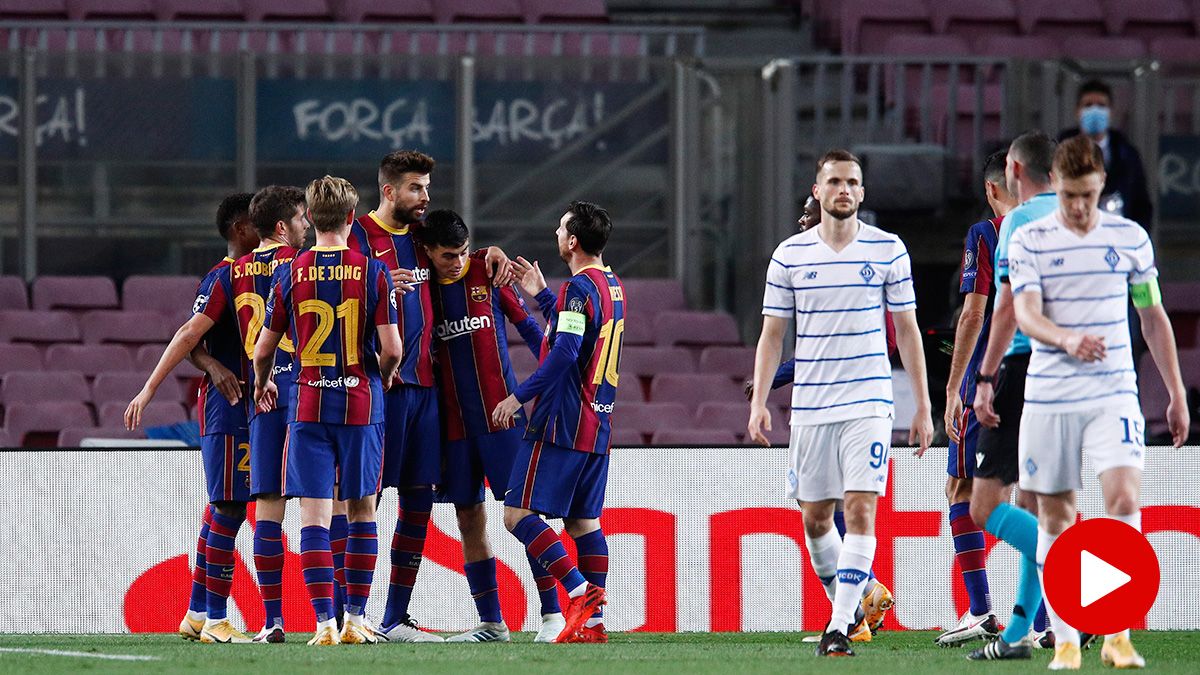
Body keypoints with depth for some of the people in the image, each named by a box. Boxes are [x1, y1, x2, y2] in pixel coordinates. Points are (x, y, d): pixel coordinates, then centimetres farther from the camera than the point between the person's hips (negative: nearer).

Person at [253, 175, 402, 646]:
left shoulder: (290, 274, -1)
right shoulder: (373, 271, -4)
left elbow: (263, 349, 4)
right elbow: (391, 348, -8)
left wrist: (261, 385, 25)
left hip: (308, 407, 0)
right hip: (361, 404, 0)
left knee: (314, 516, -2)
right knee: (361, 511, 12)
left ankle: (324, 621, -10)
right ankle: (356, 620, 13)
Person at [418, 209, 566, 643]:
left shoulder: (488, 273, 0)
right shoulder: (421, 286, 5)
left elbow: (527, 325, 5)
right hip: (454, 423, 3)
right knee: (469, 520, 4)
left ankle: (552, 612, -4)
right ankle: (490, 623, 10)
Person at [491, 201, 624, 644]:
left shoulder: (579, 287, -14)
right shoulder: (613, 287, 15)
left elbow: (564, 353, -21)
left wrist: (518, 397, -16)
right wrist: (542, 294, 38)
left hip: (561, 424, -9)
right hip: (597, 426, 9)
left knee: (519, 514, -8)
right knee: (583, 521, 10)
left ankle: (580, 590, -17)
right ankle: (593, 622, 5)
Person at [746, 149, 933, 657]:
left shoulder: (888, 250, 2)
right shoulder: (790, 255, 4)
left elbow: (907, 330, 7)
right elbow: (772, 334, 9)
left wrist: (923, 406, 4)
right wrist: (759, 402, 0)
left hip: (868, 404, -2)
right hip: (810, 405, 2)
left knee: (860, 509, -13)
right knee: (814, 517, 7)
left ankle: (839, 628, -14)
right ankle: (846, 603, 30)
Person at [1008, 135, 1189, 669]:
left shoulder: (1131, 238, 5)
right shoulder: (1029, 242, -1)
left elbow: (1153, 317, 14)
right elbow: (1026, 314, -13)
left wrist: (1177, 395, 14)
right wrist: (1067, 341, -34)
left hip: (1113, 394, 0)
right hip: (1048, 398, 0)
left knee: (1124, 499, -18)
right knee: (1055, 518, 4)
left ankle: (1118, 635, -12)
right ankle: (1065, 640, 13)